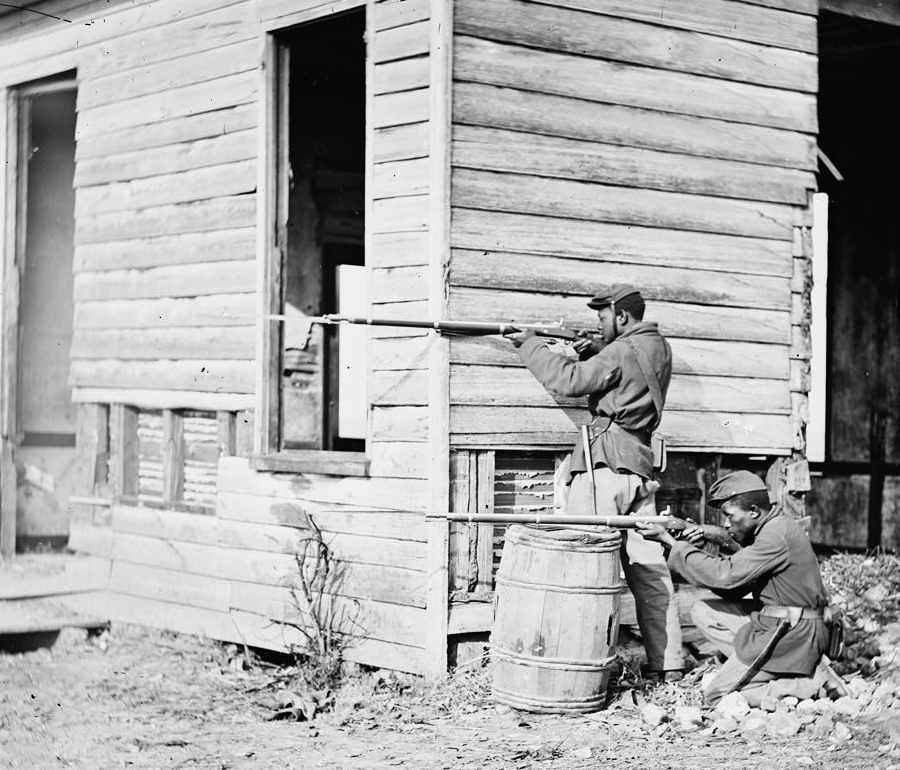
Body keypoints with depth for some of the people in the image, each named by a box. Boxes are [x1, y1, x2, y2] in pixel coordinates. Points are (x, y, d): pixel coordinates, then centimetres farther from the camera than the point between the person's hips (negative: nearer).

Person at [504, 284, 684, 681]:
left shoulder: (623, 352, -9)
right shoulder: (659, 348, 16)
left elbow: (568, 381, -14)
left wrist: (531, 344, -4)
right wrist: (592, 354, 9)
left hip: (604, 462, -8)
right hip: (640, 466, 8)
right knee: (648, 566, 9)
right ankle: (667, 663, 11)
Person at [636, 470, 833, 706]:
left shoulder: (777, 536, -20)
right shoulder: (769, 530, 11)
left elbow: (725, 575, -23)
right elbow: (734, 589, 11)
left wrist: (672, 543, -18)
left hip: (789, 638, -10)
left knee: (715, 697, -3)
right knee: (704, 612, 8)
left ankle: (810, 683, -4)